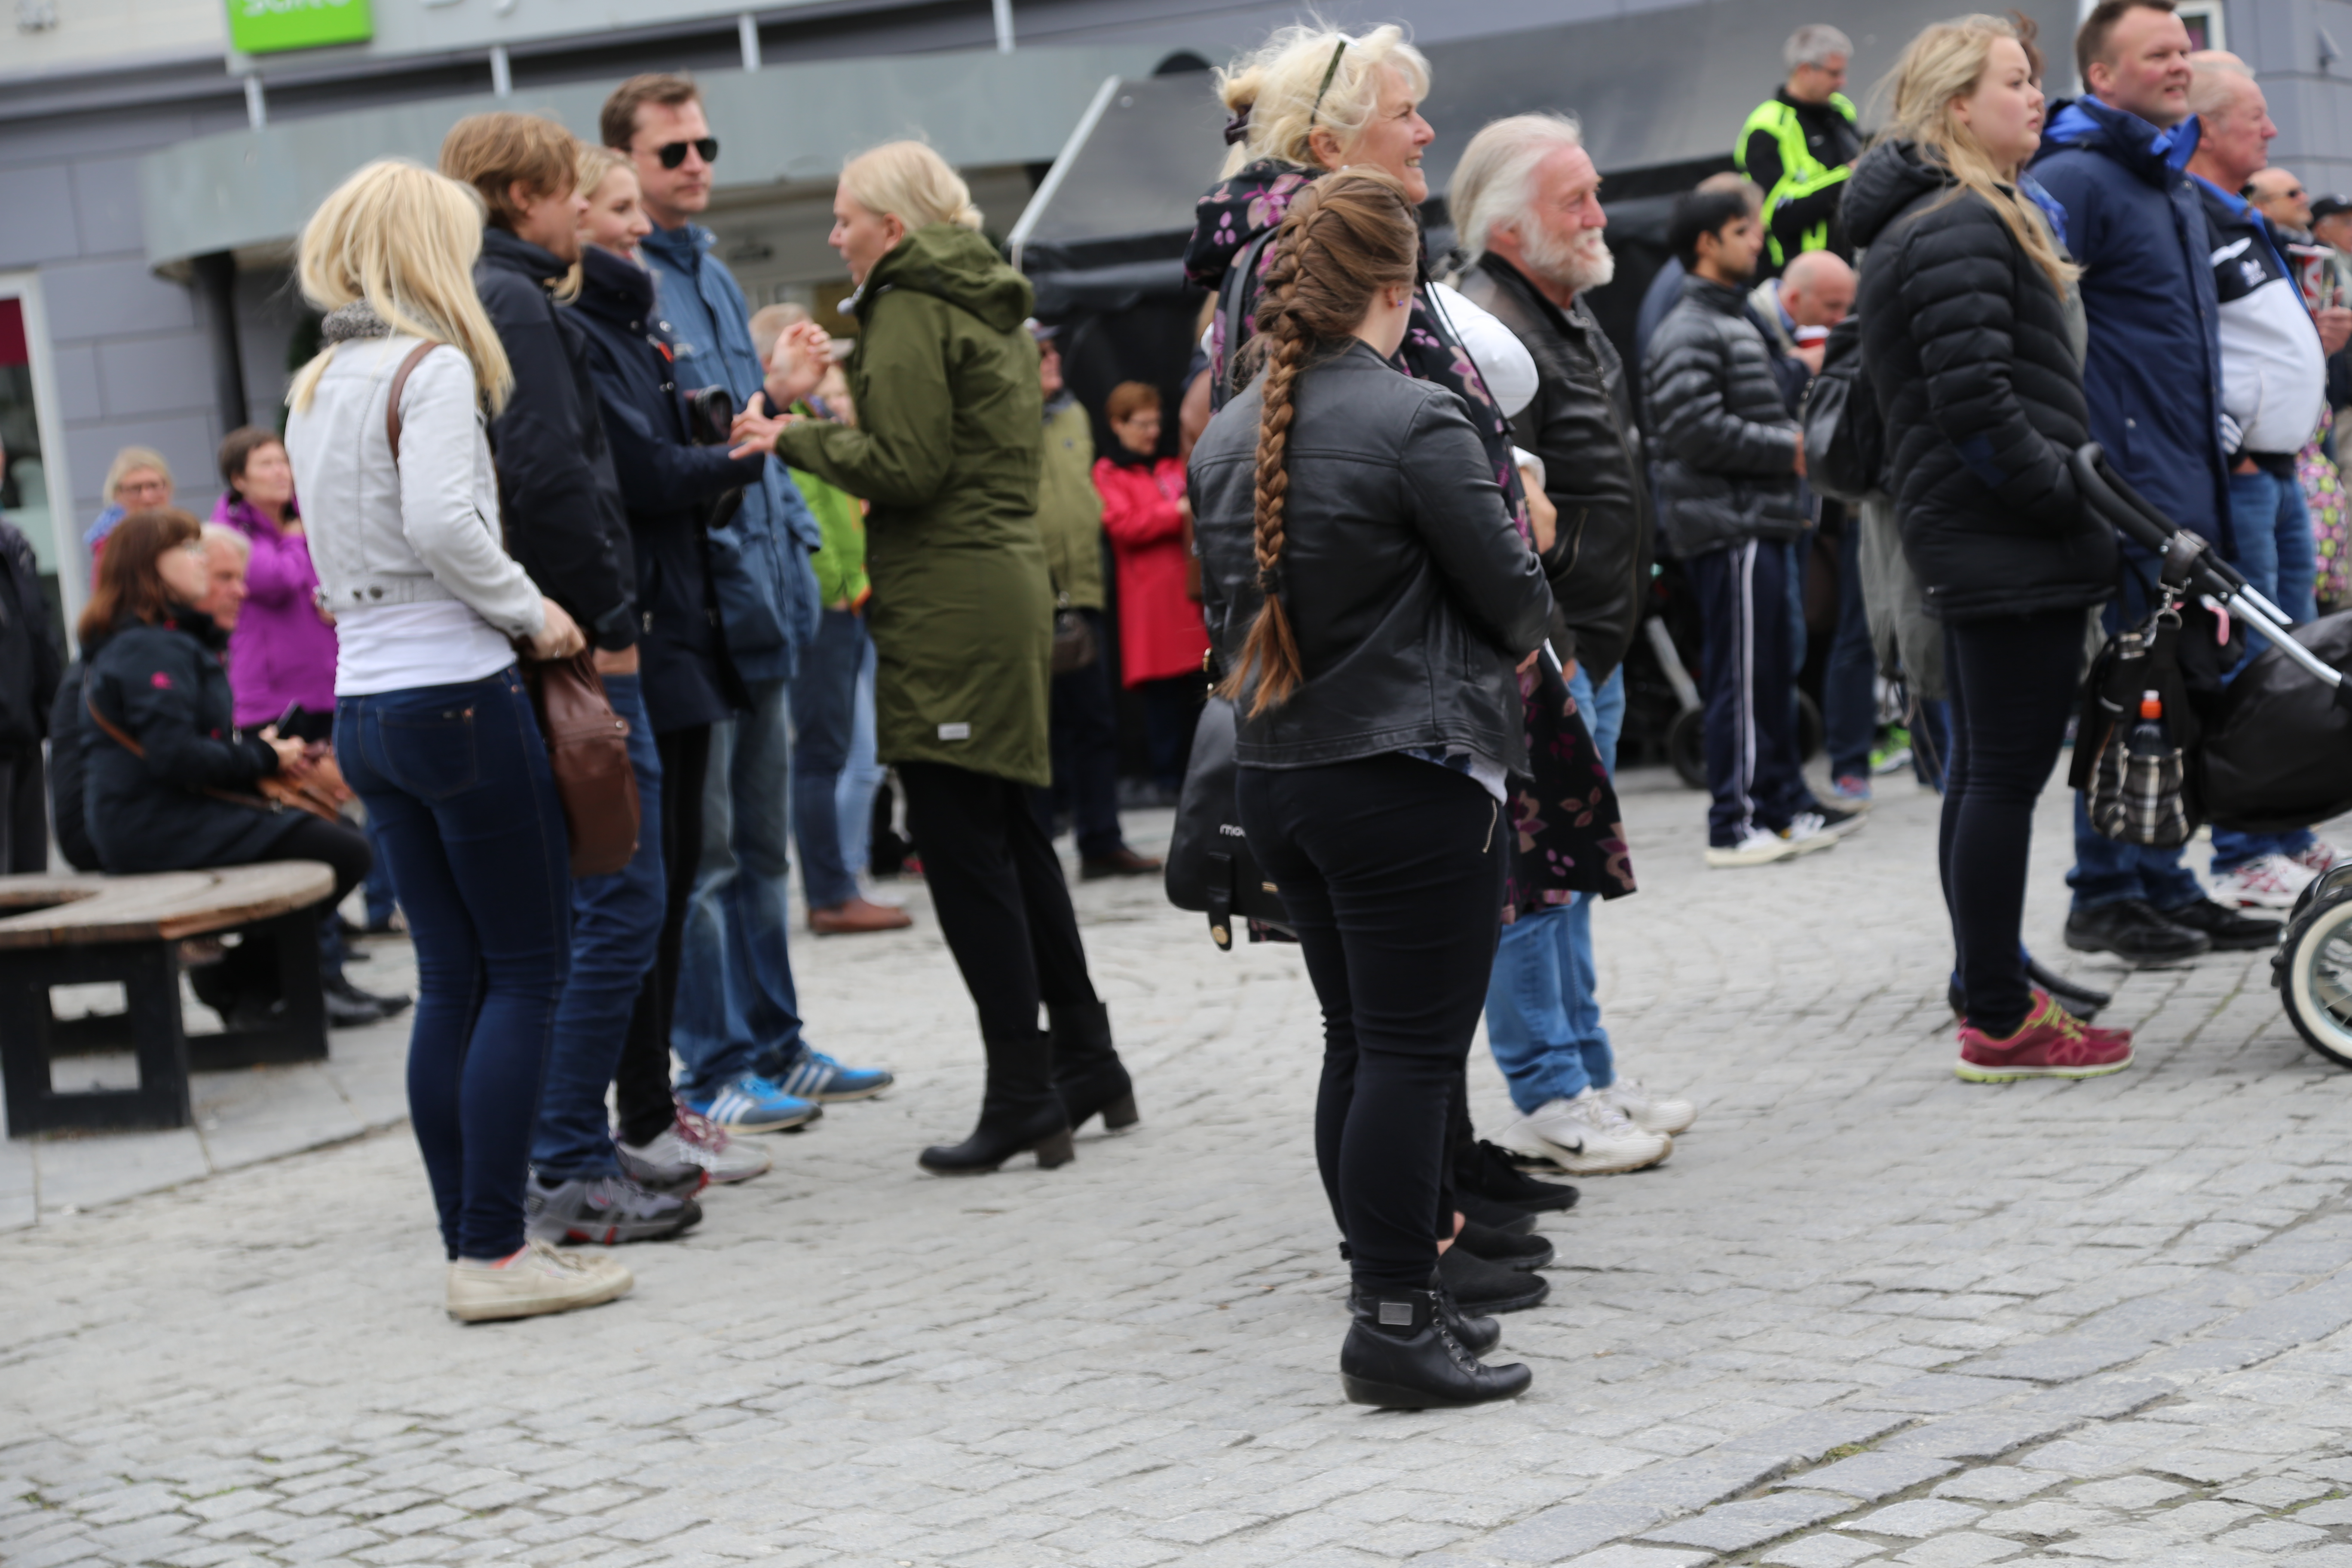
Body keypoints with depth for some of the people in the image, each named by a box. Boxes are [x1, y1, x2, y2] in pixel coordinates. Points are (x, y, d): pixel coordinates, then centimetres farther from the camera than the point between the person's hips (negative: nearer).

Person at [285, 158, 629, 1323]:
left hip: (363, 705, 8)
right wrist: (531, 612, -11)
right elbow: (442, 524, -23)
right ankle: (496, 1251, -5)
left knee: (451, 979, 11)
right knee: (528, 969, -2)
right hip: (457, 694, -8)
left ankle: (469, 1246, 12)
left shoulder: (312, 389, 15)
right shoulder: (432, 367, -10)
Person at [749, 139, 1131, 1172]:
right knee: (1012, 838, 16)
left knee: (964, 851, -6)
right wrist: (832, 421, 21)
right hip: (1011, 585, 10)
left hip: (950, 610, -10)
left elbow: (906, 466, -16)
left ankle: (1022, 1101, -5)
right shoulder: (990, 306, 19)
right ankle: (1087, 1067, 23)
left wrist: (798, 439, -5)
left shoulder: (910, 310, -10)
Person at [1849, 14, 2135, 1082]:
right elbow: (1976, 401, -23)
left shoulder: (1922, 222, 19)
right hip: (2008, 545, -11)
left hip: (1970, 540, 11)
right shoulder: (1961, 228, -15)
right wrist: (2066, 491, -14)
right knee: (2007, 775, -6)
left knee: (1981, 772, 14)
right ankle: (1999, 1024, -2)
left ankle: (1990, 994, 22)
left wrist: (2064, 483, 17)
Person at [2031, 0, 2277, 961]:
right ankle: (2105, 896, 1)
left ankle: (2165, 887, 18)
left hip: (2191, 484, 9)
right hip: (2126, 484, -9)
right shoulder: (2074, 180, -11)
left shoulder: (2176, 187, 20)